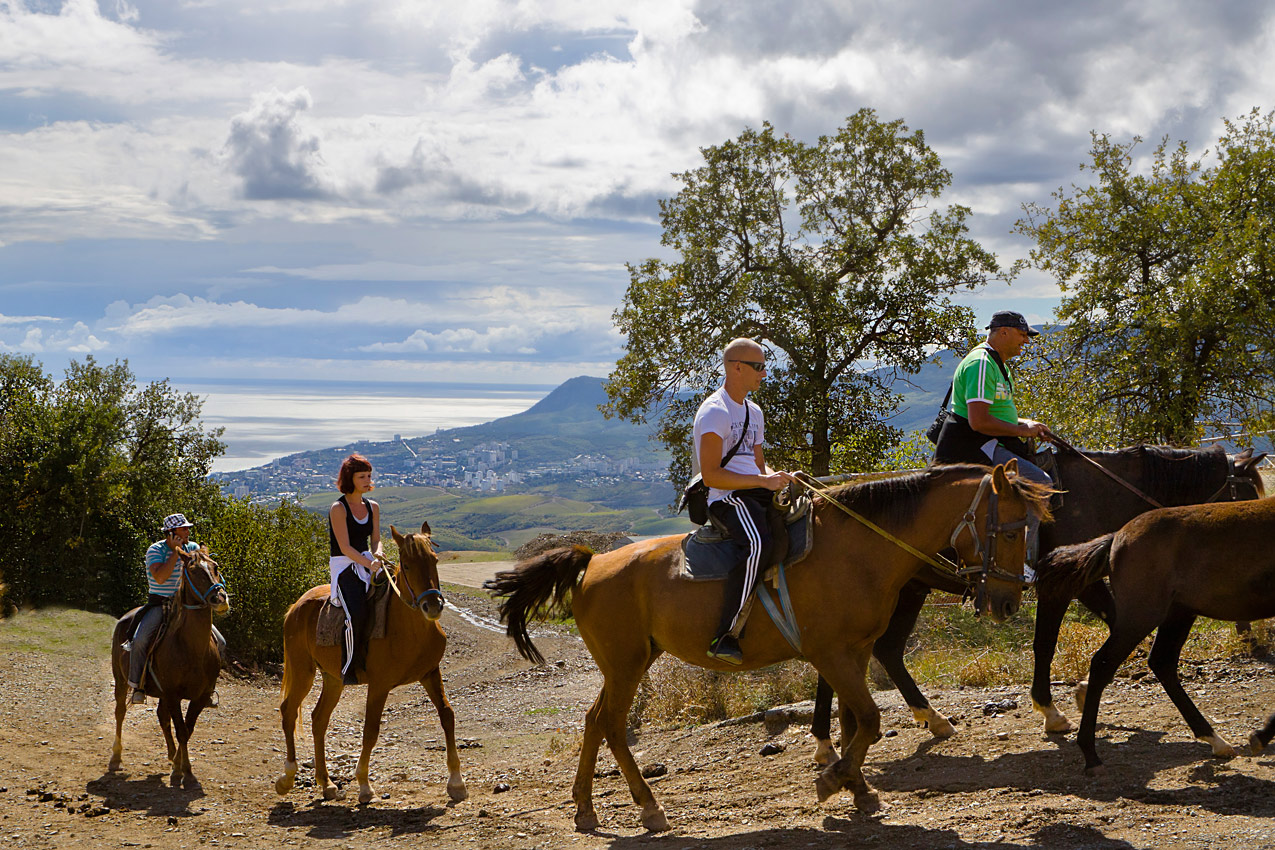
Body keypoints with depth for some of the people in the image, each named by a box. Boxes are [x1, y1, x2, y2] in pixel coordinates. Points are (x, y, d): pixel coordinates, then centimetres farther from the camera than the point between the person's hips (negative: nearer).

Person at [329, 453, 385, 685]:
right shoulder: (338, 508, -9)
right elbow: (345, 547, -15)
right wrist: (368, 563, -27)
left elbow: (375, 540, 8)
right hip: (343, 568, -6)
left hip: (368, 564, 6)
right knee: (357, 613, -27)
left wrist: (377, 553, -16)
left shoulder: (373, 507, 11)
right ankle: (349, 669, -14)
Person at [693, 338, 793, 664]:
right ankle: (725, 637, -37)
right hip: (726, 498, -9)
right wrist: (763, 481, -21)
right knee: (757, 542, -37)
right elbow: (711, 475, -17)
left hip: (755, 493, 9)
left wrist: (777, 477, 4)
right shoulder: (714, 412, -9)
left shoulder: (754, 412, 21)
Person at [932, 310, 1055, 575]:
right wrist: (1021, 429, -16)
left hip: (989, 446, 11)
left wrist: (1027, 424, 11)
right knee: (1040, 483, -21)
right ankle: (1023, 558, -21)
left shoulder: (998, 364, 19)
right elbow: (978, 421, -25)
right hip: (971, 450, -11)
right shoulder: (981, 364, -16)